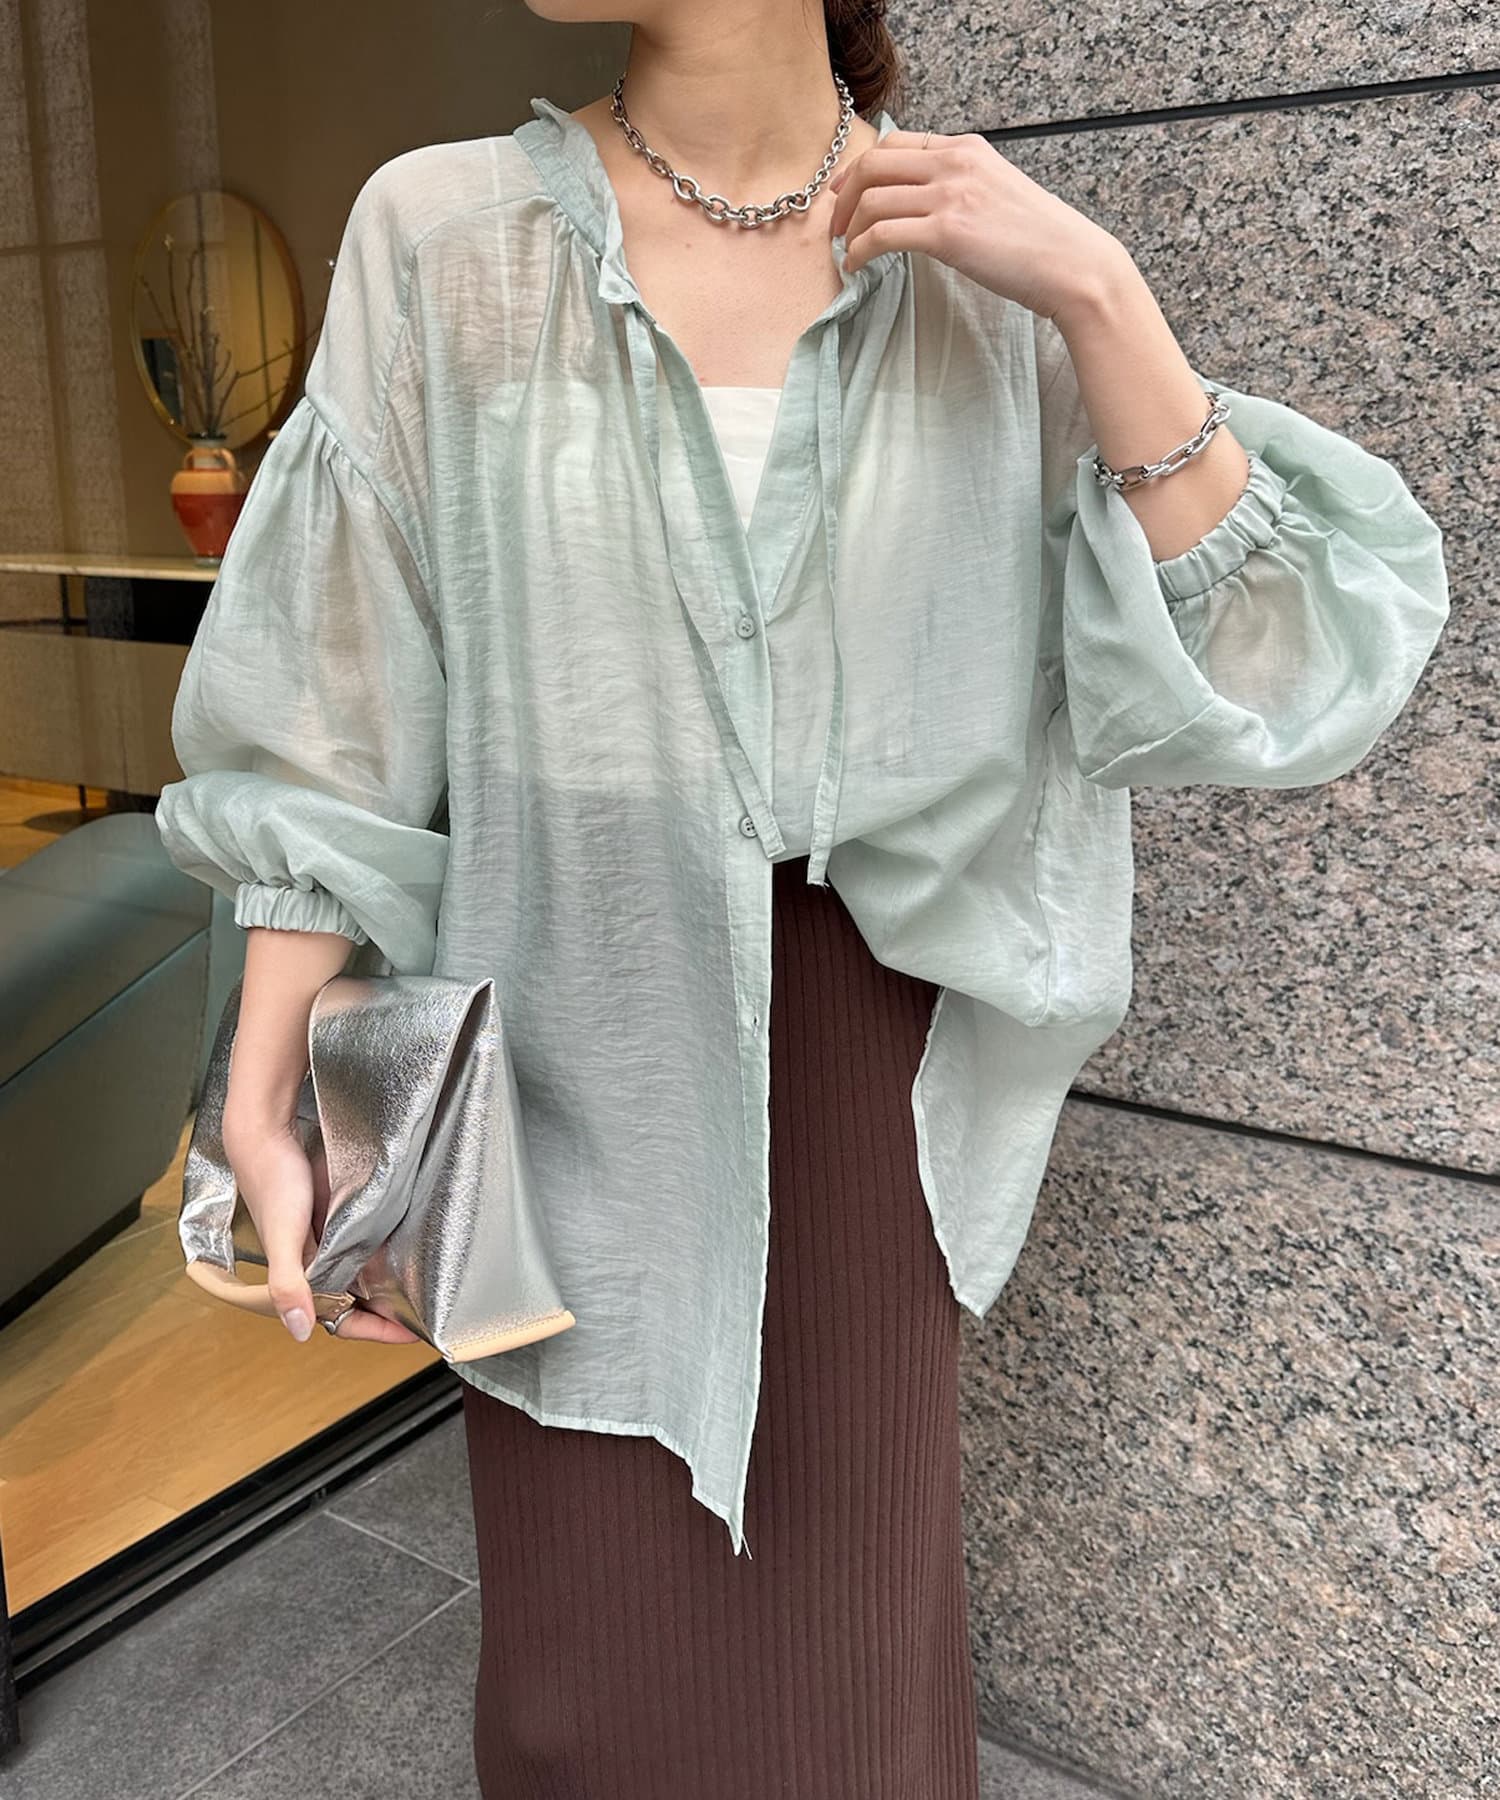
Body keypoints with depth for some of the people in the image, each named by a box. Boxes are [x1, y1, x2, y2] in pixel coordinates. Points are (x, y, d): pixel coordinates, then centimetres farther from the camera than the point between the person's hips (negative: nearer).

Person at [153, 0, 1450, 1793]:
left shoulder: (986, 265, -3)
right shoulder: (442, 235, -5)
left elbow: (1249, 659, -9)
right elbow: (331, 715, -3)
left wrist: (1095, 296, -19)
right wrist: (261, 1107, -7)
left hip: (863, 1056, 1)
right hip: (582, 1054, 0)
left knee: (849, 1626, 14)